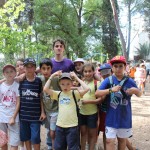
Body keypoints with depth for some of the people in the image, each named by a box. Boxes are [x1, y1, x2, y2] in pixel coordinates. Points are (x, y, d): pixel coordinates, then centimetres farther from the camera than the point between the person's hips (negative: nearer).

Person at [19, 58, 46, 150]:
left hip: (35, 115, -2)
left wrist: (42, 112, -2)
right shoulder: (21, 81, 0)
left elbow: (41, 98, 1)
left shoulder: (39, 81, -4)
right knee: (26, 138, 13)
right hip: (23, 115, 2)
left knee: (35, 139, 0)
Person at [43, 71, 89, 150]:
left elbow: (86, 89, -19)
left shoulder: (74, 93, -5)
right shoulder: (58, 94, 3)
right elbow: (45, 89, -6)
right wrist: (52, 76, -5)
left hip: (72, 126, -3)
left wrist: (76, 77, -13)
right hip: (60, 125, 3)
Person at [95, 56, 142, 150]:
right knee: (109, 140, 0)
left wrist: (135, 90, -17)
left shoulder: (129, 81, -3)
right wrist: (111, 90, -28)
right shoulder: (108, 80, -7)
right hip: (111, 117, -1)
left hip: (125, 117, 2)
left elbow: (139, 94, 7)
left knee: (122, 139, 18)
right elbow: (97, 93, -14)